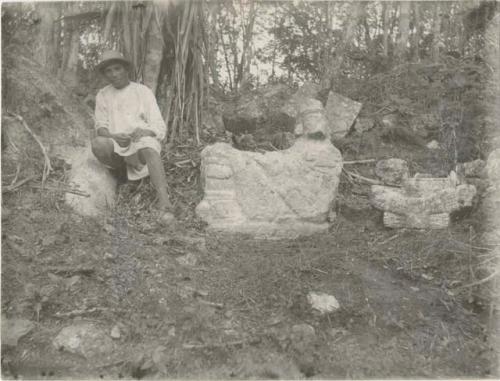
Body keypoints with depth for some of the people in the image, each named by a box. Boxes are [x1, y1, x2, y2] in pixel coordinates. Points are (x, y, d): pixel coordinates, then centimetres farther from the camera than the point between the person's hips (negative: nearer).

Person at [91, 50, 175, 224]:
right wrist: (114, 137, -17)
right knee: (97, 144, -33)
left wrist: (144, 132, -24)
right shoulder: (102, 95, 14)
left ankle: (164, 205, -52)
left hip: (143, 142, -2)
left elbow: (159, 128, -1)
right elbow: (101, 128, 7)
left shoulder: (143, 92, 5)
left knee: (148, 148, -40)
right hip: (116, 148, 3)